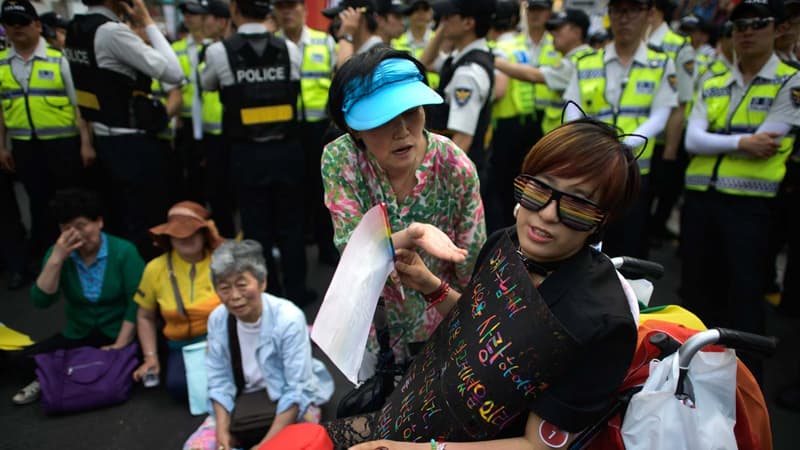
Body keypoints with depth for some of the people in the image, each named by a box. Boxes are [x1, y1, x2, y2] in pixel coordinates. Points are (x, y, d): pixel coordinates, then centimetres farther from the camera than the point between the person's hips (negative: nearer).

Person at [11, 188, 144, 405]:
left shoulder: (124, 251, -14)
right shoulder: (57, 253, -3)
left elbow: (136, 302, -15)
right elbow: (41, 301, -13)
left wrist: (121, 345, -19)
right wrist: (56, 259, -25)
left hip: (117, 334, -2)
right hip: (78, 336, 3)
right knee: (29, 358, -19)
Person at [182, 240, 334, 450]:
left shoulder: (288, 319, -25)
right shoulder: (217, 319, -10)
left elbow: (297, 390, -23)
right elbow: (220, 381, -4)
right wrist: (222, 432, -16)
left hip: (292, 404, -4)